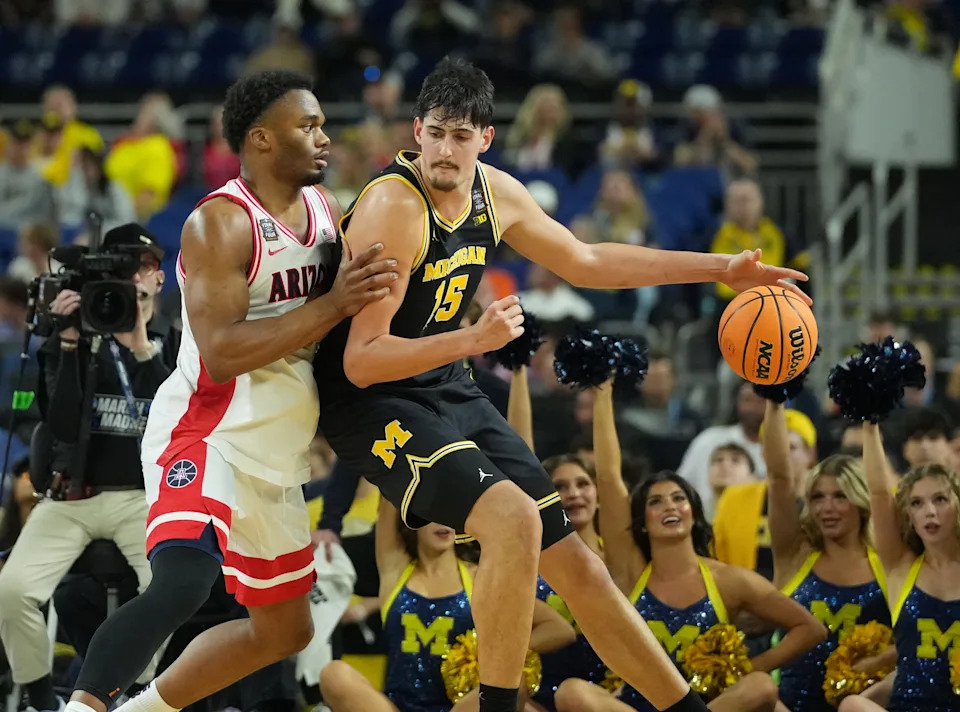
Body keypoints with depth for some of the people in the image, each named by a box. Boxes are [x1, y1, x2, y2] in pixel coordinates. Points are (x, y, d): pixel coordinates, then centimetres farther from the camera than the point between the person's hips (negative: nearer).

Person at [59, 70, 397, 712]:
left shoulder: (325, 208, 9)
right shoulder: (221, 223, -16)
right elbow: (221, 354, -25)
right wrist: (334, 304, -26)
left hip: (275, 459, 9)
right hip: (208, 436, -9)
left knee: (285, 630, 18)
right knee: (184, 582, -35)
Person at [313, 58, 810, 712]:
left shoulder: (495, 194, 1)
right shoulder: (393, 206, -23)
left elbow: (587, 262, 18)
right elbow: (361, 361, -25)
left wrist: (721, 268, 18)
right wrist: (475, 340, -38)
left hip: (449, 390, 8)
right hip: (372, 401, -8)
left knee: (576, 565, 8)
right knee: (513, 517, -29)